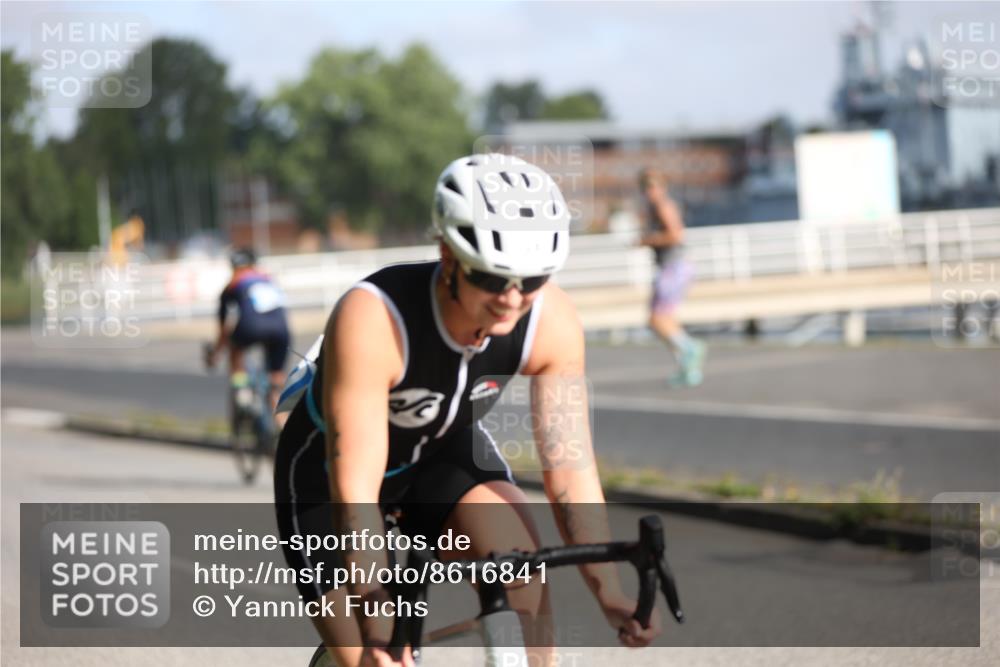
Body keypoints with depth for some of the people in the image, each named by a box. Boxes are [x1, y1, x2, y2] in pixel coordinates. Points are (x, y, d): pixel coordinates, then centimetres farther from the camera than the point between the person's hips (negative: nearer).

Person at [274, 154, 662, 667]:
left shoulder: (552, 322, -26)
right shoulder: (371, 319, -39)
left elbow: (570, 471, -21)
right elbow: (354, 493, -41)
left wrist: (610, 596, -31)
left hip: (446, 451, 3)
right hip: (330, 468, -3)